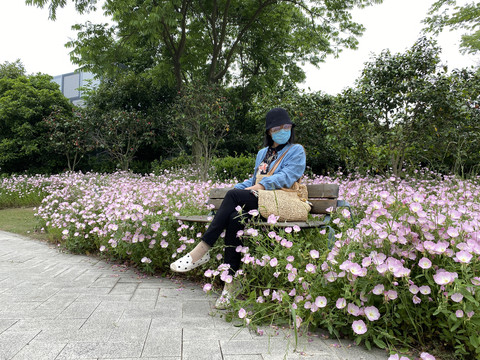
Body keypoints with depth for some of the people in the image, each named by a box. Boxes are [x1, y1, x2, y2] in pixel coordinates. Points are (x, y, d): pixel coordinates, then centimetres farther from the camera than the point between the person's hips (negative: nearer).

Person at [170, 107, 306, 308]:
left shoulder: (296, 151, 9)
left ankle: (202, 250, -28)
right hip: (257, 202, 6)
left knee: (234, 196, -29)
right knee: (235, 218, -29)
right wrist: (238, 187, 7)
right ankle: (231, 282, -27)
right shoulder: (262, 153, 29)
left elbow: (287, 176, -7)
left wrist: (262, 185, -19)